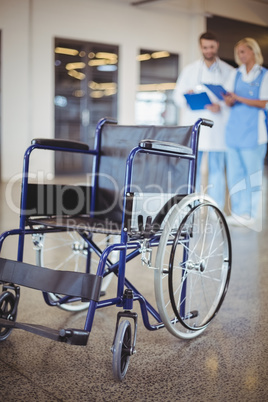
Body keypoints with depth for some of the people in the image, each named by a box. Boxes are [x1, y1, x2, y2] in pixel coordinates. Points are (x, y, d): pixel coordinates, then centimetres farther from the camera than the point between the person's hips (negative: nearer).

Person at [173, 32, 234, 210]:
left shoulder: (228, 71, 11)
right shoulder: (189, 70, 16)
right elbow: (177, 95, 13)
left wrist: (221, 106, -15)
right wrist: (187, 96, -9)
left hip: (217, 127, -1)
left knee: (216, 169, 0)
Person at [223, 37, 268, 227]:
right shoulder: (235, 74, 17)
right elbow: (229, 101, 12)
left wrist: (240, 99, -17)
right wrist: (229, 100, -12)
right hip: (235, 127, 5)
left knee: (253, 170, -4)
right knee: (234, 170, 3)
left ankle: (250, 213, 3)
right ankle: (238, 211, 10)